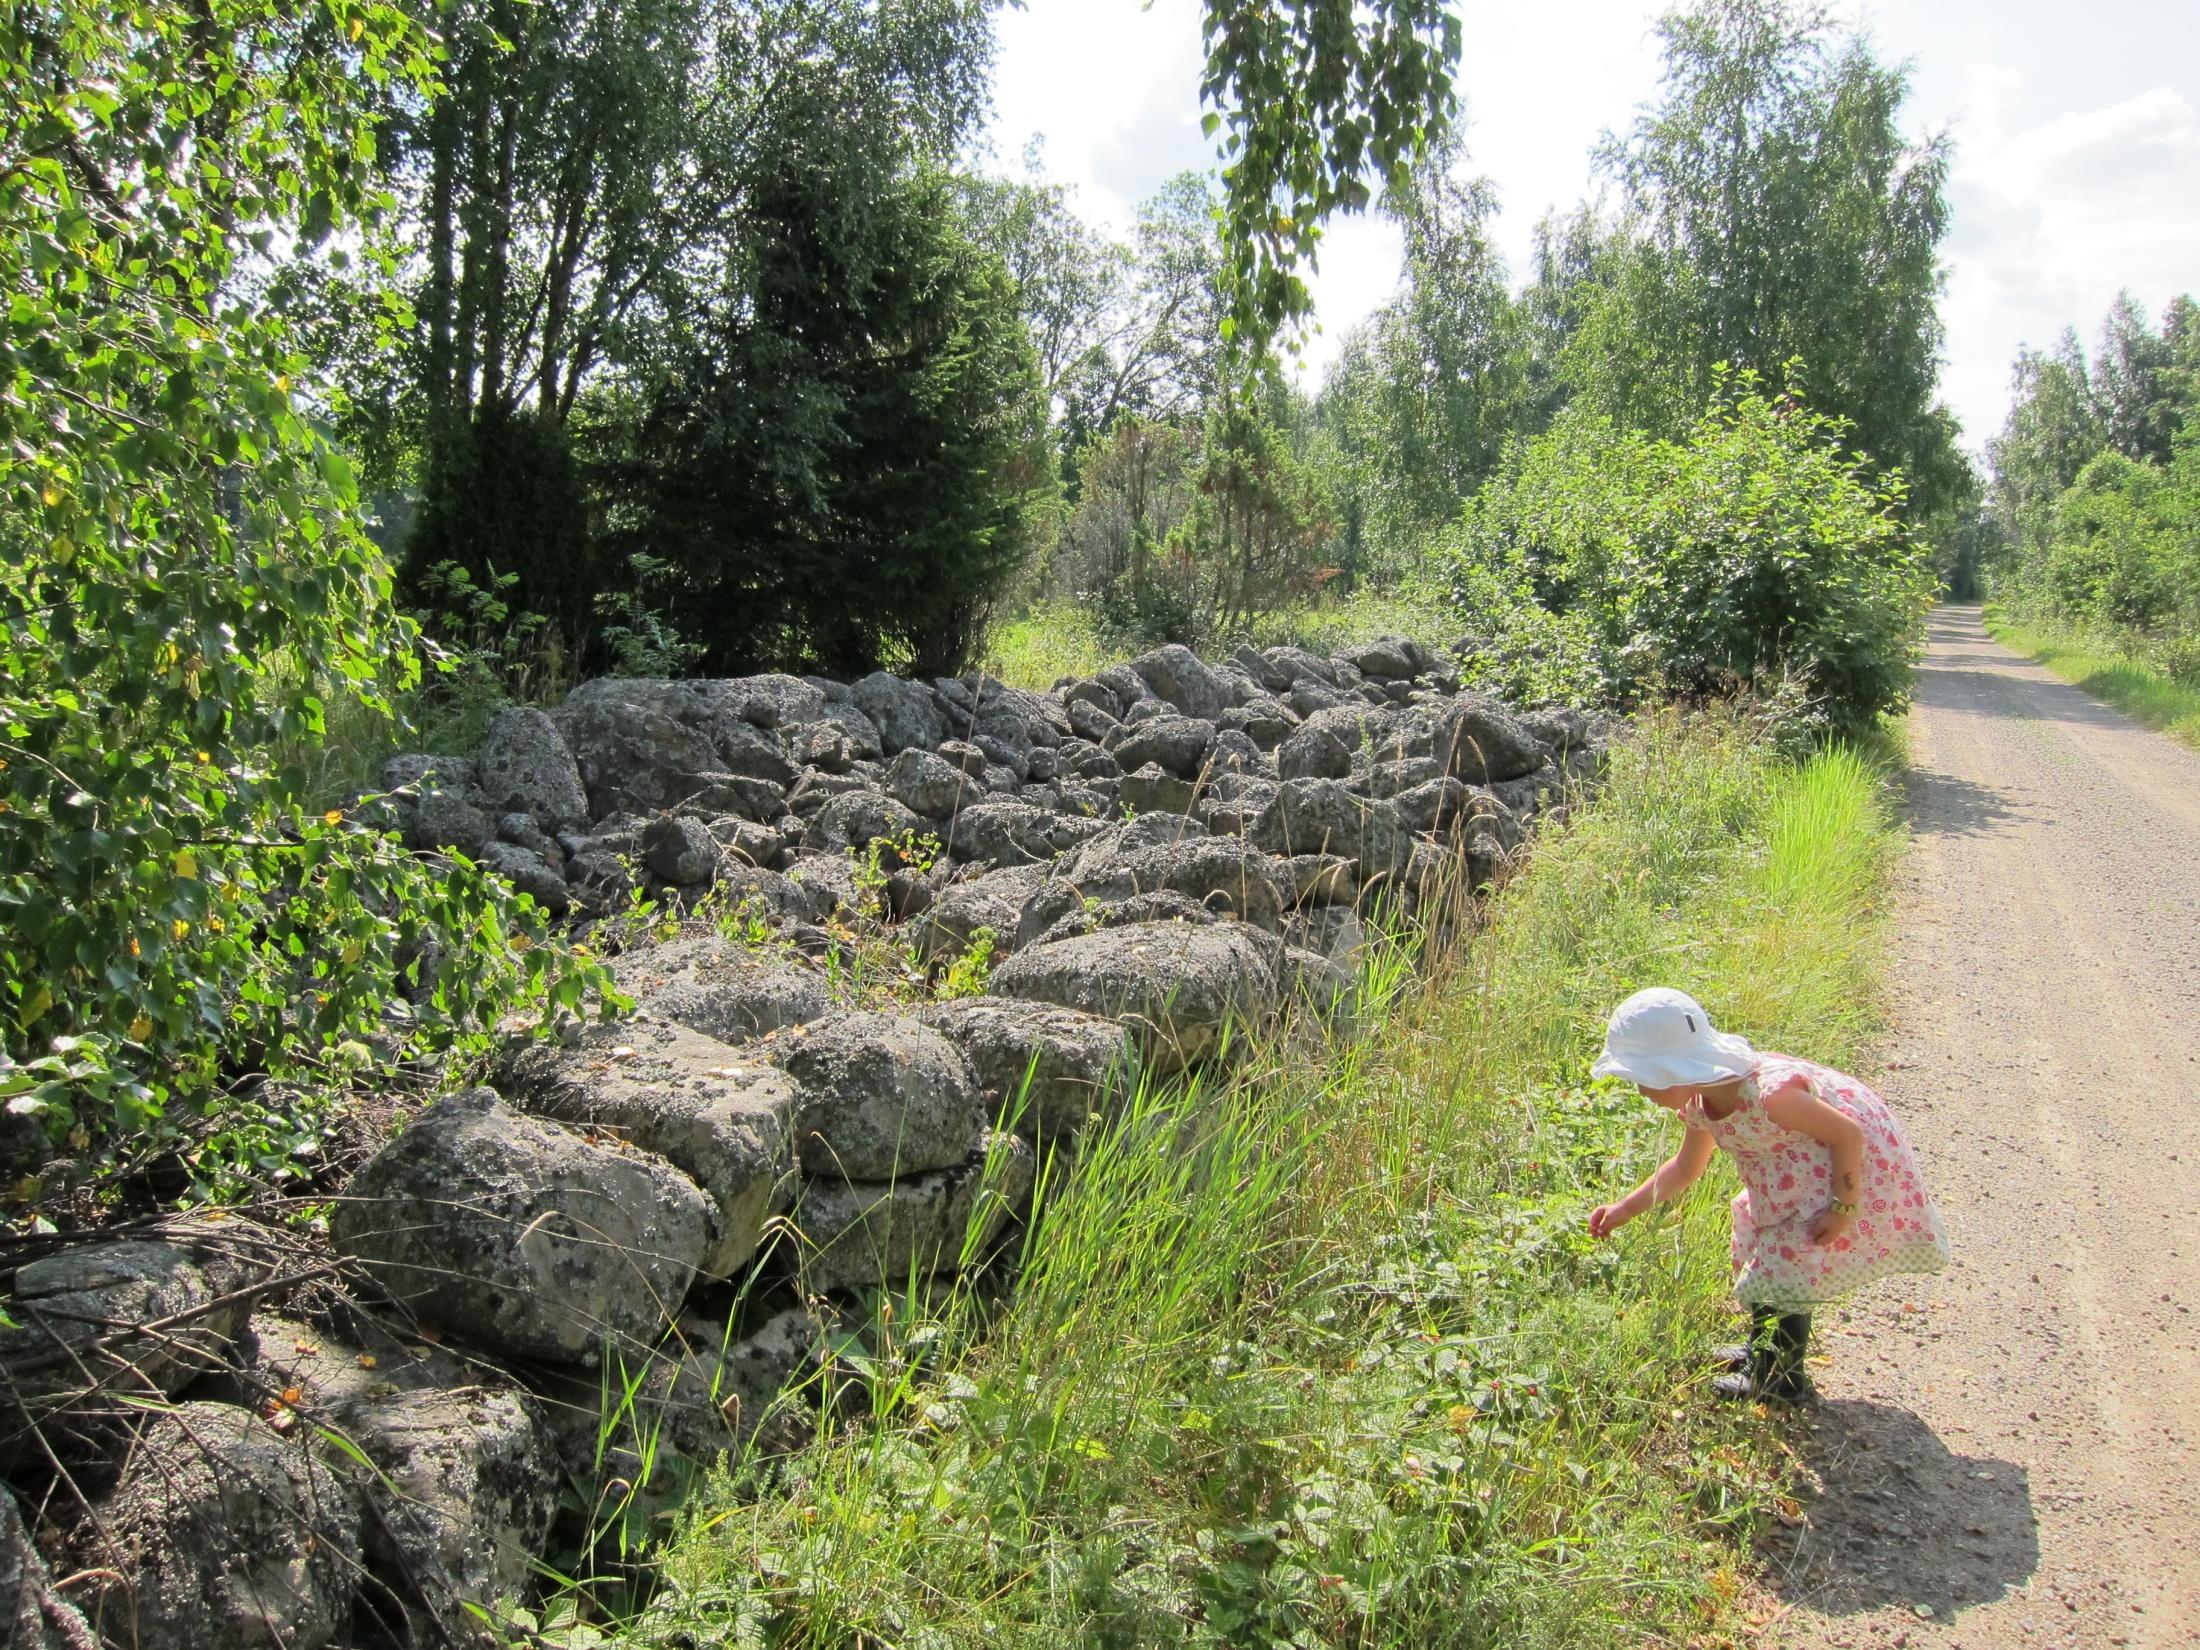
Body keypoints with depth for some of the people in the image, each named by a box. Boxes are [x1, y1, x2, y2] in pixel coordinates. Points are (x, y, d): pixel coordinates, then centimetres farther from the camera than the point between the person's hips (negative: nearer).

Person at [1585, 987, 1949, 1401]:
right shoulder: (1700, 1104, -9)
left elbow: (1848, 1134, -28)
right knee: (1761, 1252, 19)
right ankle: (1764, 1351, 40)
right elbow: (1686, 1169, 9)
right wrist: (1624, 1210, 5)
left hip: (1856, 1173, -9)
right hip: (1802, 1175, 9)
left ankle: (1779, 1378, 15)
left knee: (1784, 1265, -6)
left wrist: (1842, 1209, -24)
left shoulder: (1767, 1093, -38)